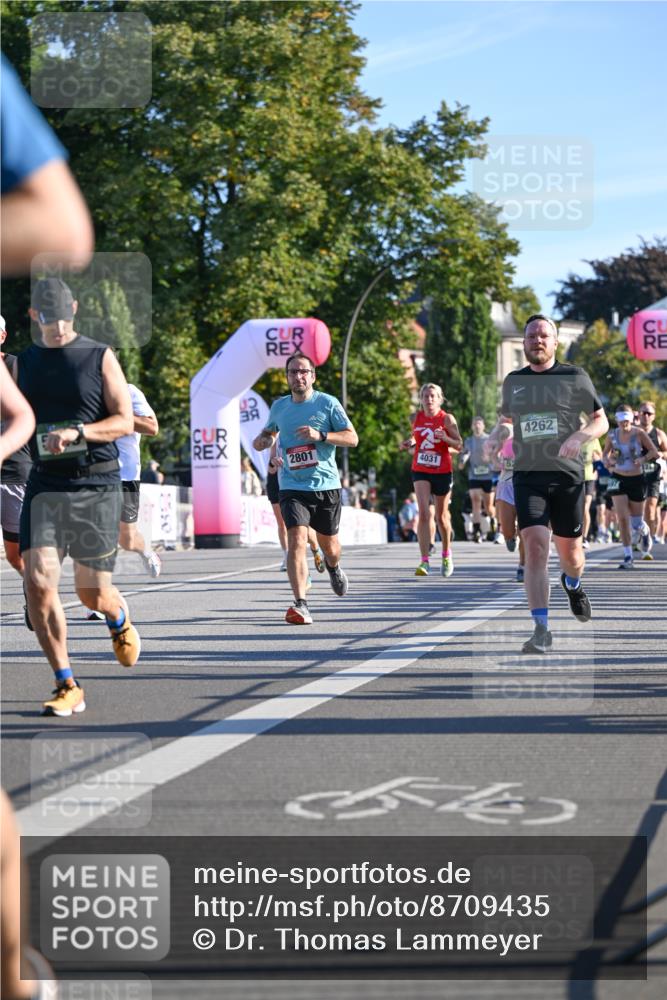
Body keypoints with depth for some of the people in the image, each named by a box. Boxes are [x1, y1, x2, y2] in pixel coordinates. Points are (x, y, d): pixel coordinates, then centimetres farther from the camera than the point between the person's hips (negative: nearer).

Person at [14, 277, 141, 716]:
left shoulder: (100, 358, 1)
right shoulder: (23, 363, 11)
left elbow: (124, 421, -4)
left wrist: (76, 433, -19)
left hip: (97, 486, -2)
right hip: (45, 485, 2)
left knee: (93, 594, 2)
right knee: (39, 584, -14)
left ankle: (121, 621, 41)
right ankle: (68, 687, -5)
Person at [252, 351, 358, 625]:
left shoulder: (328, 403, -3)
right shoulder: (279, 406, 7)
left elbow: (352, 438, -4)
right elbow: (270, 431, 28)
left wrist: (320, 435, -19)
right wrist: (263, 440, 3)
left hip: (326, 486, -1)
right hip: (292, 487, 1)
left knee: (329, 545, 15)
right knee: (297, 540, -20)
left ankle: (333, 567, 53)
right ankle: (301, 605, -25)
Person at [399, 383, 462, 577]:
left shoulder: (447, 419, -6)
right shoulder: (417, 417, 3)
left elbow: (459, 444, -7)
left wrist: (445, 438, -25)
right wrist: (408, 444, -1)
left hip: (442, 471, -1)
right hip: (420, 471, 1)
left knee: (441, 517, 11)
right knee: (423, 513, -15)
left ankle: (446, 555, 36)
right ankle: (424, 561, -19)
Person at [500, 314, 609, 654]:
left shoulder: (575, 377, 1)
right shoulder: (513, 381, 10)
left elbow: (601, 421, 1)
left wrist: (579, 437, -17)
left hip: (567, 476, -1)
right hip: (528, 476, 1)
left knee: (569, 551, 9)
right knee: (535, 547, -17)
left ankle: (572, 585, 48)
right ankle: (541, 630, -20)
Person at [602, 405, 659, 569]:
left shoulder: (639, 433, -9)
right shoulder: (612, 436, -2)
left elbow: (654, 451, -5)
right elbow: (605, 454, 11)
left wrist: (643, 459, -23)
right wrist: (607, 461, -11)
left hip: (637, 479, -1)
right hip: (618, 479, 1)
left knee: (636, 523, 6)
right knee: (622, 517, -11)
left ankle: (644, 531, 45)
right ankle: (628, 557, -3)